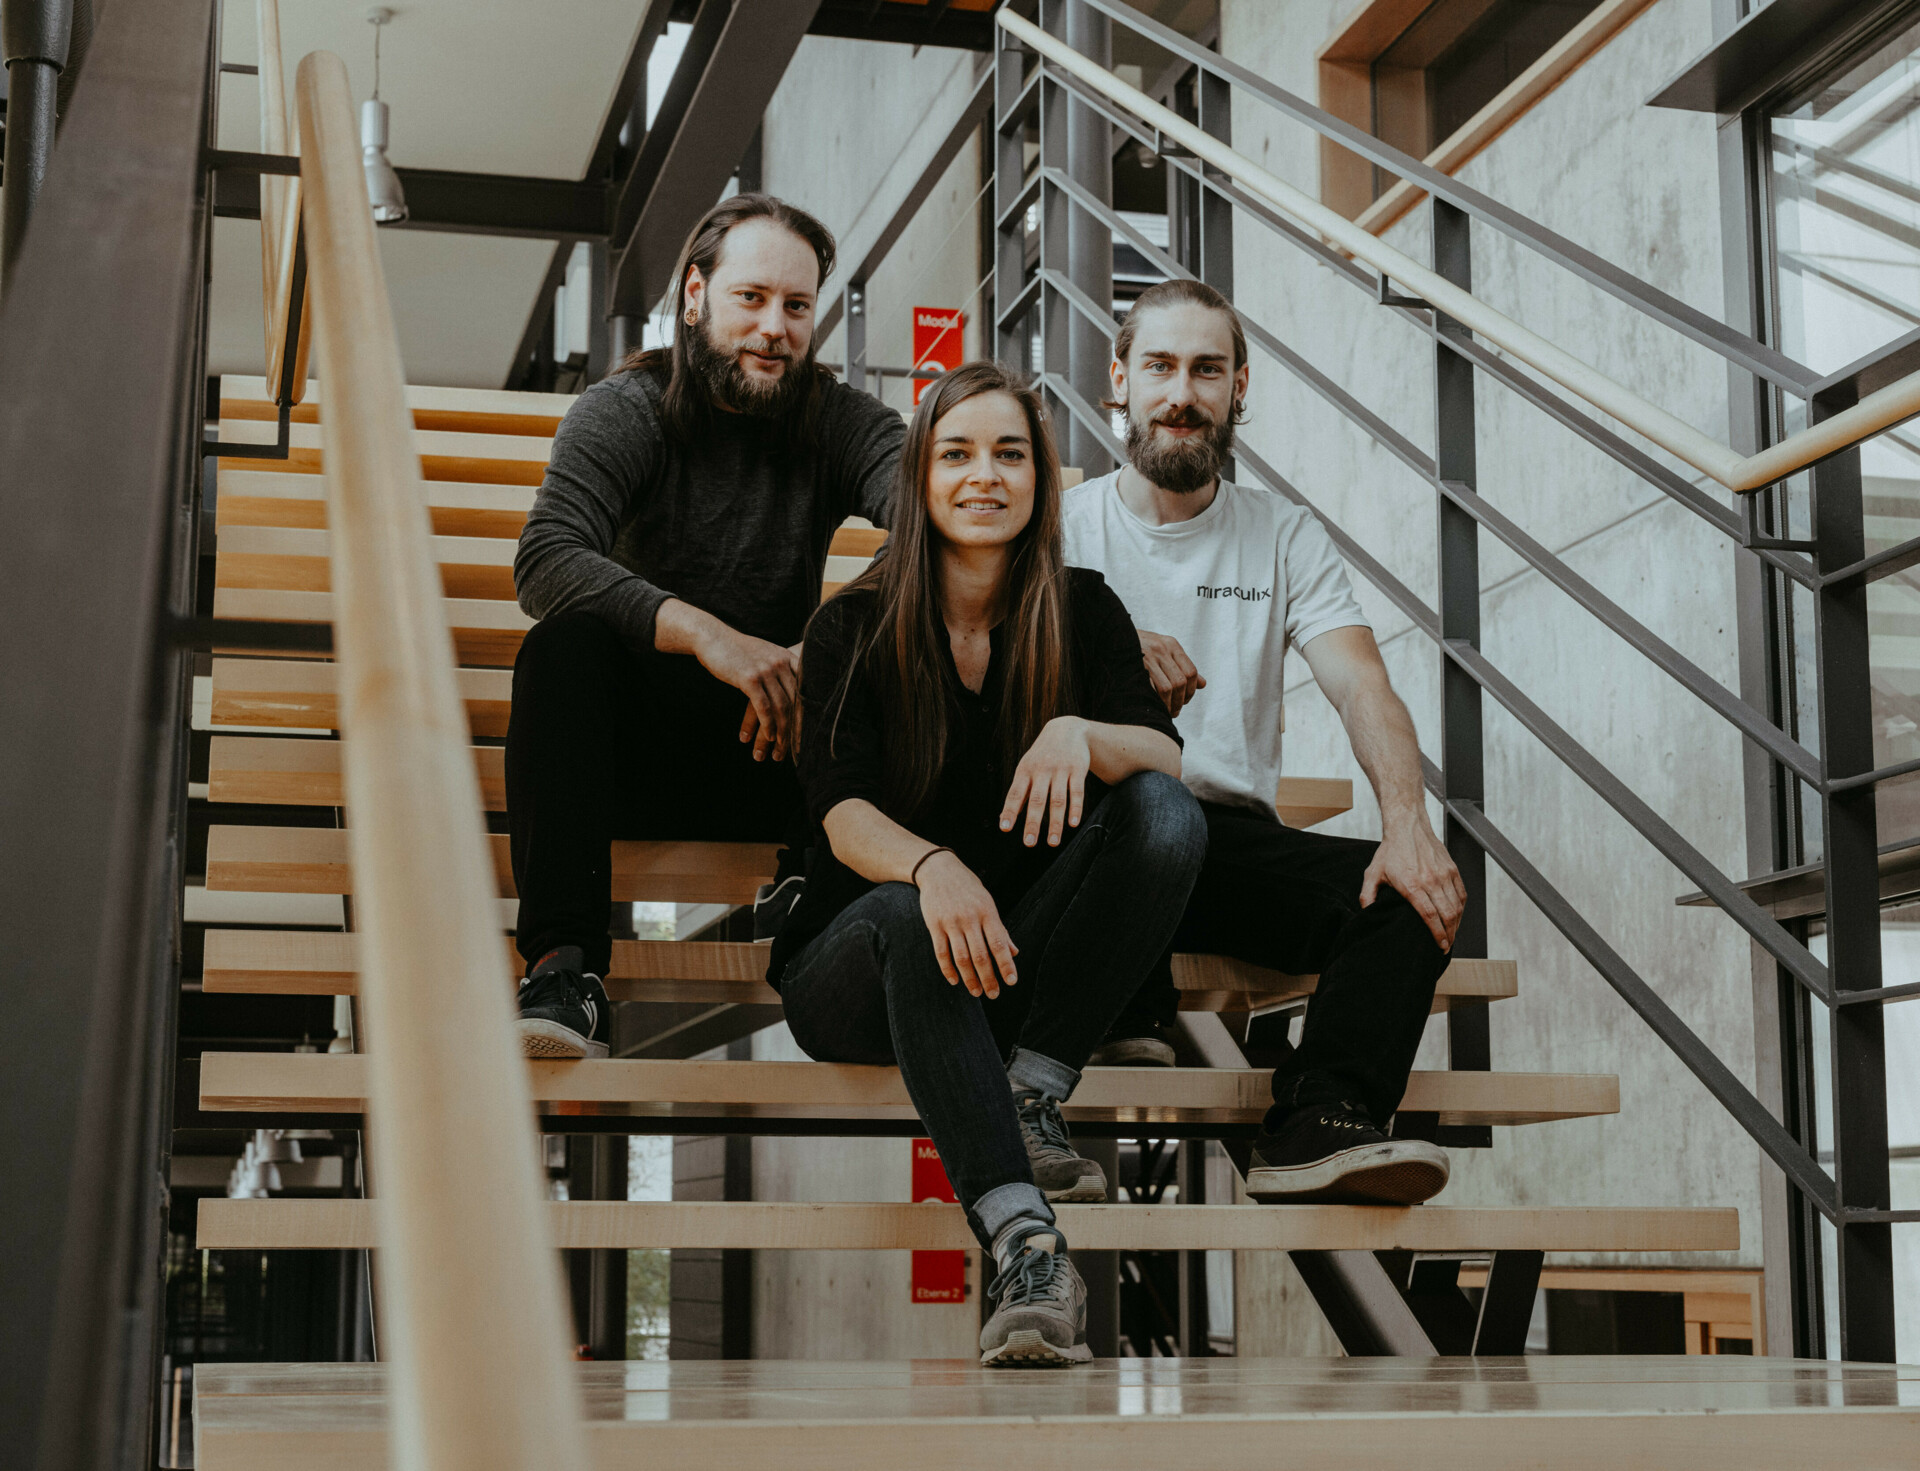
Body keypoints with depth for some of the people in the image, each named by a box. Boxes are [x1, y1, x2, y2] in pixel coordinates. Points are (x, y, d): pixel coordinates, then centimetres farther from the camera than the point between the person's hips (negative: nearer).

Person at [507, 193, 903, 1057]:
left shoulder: (840, 422, 2)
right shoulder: (624, 412, -3)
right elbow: (545, 562, -21)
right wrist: (708, 636, -36)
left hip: (776, 747, 1)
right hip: (637, 753, -1)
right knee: (565, 643, -32)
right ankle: (565, 971, -40)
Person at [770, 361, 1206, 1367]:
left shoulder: (1082, 610, 4)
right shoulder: (853, 630, -3)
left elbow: (1165, 757, -10)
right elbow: (844, 814, -16)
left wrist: (1079, 736, -34)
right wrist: (930, 866, -39)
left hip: (1026, 963, 2)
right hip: (861, 968, -2)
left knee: (1165, 814, -22)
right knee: (910, 916, -38)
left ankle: (1032, 1096, -25)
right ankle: (1023, 1244, -49)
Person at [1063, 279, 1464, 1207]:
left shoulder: (1284, 538, 14)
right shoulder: (1062, 525, 11)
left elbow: (1361, 688, -2)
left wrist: (1406, 821, -21)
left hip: (1234, 839, 2)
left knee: (1417, 892, -24)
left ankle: (1319, 1130, -39)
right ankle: (1128, 1019, -31)